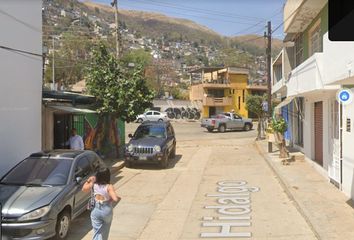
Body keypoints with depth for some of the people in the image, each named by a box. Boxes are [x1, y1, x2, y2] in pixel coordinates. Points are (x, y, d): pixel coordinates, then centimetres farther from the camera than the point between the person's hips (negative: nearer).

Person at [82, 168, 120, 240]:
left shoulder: (93, 185, -10)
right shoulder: (109, 187, -23)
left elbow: (84, 189, 9)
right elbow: (115, 199, -30)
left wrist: (88, 181, 12)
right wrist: (118, 198, -10)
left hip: (95, 211, 2)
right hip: (106, 211, -2)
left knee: (97, 232, 6)